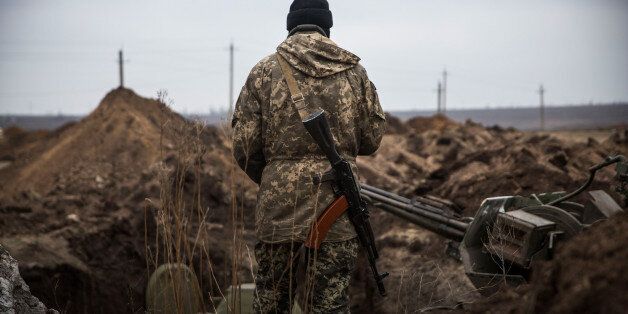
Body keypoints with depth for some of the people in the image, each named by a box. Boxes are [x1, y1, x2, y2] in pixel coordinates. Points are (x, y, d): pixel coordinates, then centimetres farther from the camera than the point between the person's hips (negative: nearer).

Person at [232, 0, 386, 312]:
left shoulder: (264, 71, 1)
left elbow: (244, 145, -1)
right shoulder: (354, 71, 5)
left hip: (279, 207, 0)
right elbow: (372, 139, 8)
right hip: (337, 210, 0)